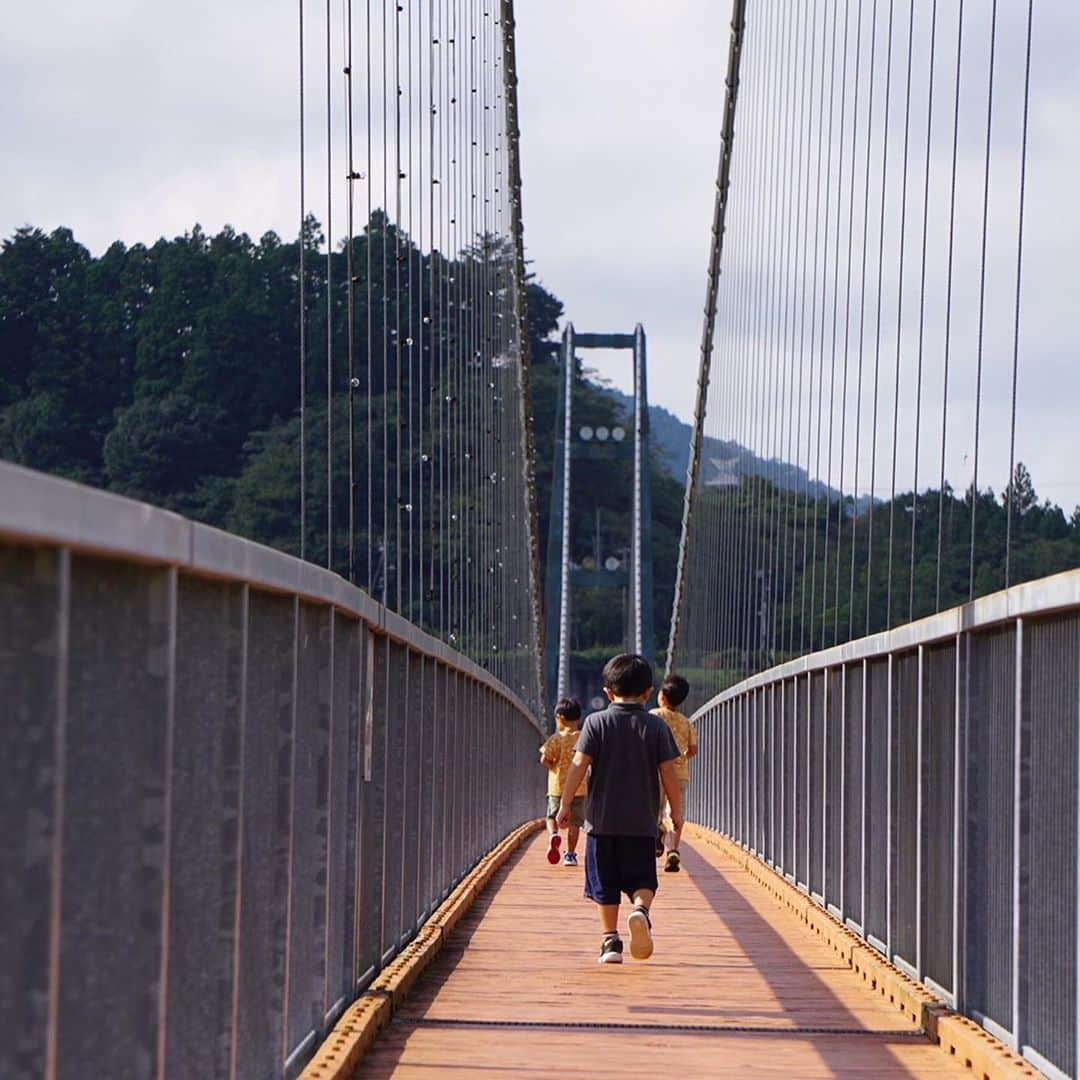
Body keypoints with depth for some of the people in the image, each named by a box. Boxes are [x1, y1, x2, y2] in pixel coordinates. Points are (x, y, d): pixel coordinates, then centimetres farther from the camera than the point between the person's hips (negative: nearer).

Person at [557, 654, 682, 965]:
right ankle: (641, 910, -25)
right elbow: (668, 773, 2)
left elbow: (578, 766, -5)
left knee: (605, 887, 7)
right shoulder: (656, 726, 2)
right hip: (641, 822, 0)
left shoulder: (596, 723, 0)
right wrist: (677, 810, 13)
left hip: (601, 819, 0)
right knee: (642, 880, 4)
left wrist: (565, 804, 2)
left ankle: (610, 940, 5)